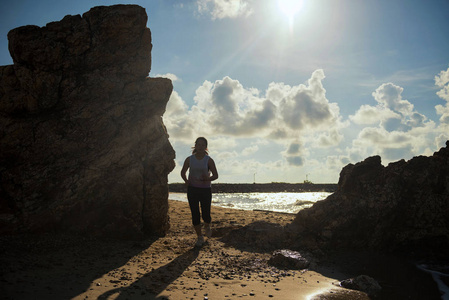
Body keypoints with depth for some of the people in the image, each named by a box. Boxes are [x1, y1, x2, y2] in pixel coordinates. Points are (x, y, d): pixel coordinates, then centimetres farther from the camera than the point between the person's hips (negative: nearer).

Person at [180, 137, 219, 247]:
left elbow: (216, 175, 2)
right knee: (195, 215, 0)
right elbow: (183, 172, 15)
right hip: (192, 189, 1)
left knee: (206, 215, -4)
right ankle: (199, 237, 17)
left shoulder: (209, 160, -1)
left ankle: (207, 225, 33)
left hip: (205, 189, -1)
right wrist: (186, 180, -5)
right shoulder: (189, 159, 3)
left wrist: (208, 179, -19)